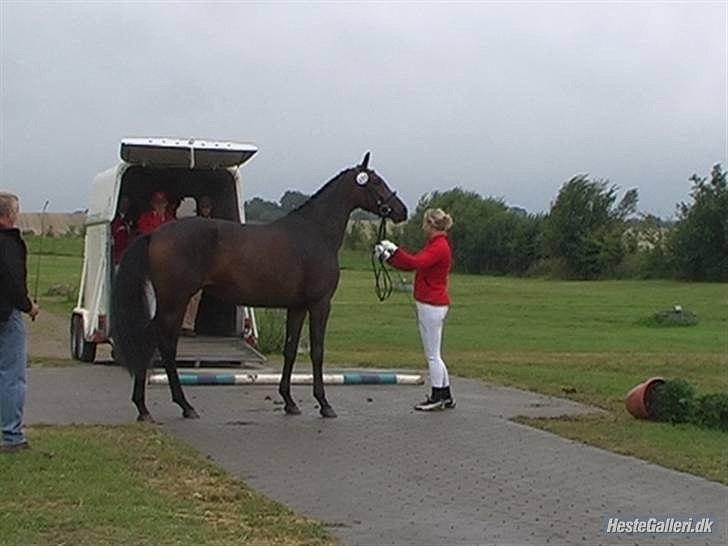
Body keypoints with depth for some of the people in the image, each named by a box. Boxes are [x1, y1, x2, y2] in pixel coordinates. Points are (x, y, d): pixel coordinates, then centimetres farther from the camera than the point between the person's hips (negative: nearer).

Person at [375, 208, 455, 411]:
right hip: (431, 304, 10)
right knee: (433, 354, 16)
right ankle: (446, 396, 22)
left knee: (432, 355, -1)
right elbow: (410, 265, 19)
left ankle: (437, 398, 7)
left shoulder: (439, 247, -16)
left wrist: (393, 249, -22)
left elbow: (415, 263, -30)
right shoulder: (435, 246, 15)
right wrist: (387, 255, 14)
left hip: (432, 305, -10)